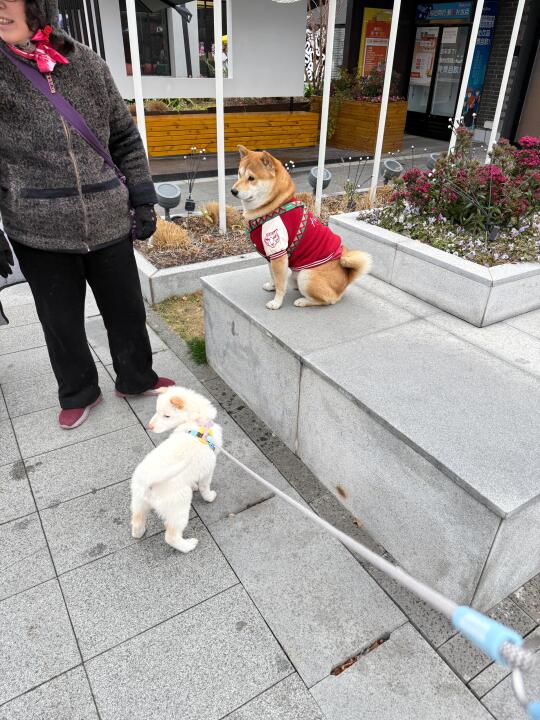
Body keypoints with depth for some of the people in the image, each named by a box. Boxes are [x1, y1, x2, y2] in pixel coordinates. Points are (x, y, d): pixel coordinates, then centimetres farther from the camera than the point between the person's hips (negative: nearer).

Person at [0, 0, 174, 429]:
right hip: (38, 232, -1)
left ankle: (137, 379, 35)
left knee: (127, 309, 12)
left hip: (109, 223, 1)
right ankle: (78, 394, 33)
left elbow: (126, 139, 10)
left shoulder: (89, 64, 4)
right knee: (61, 322, 10)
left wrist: (142, 200, 4)